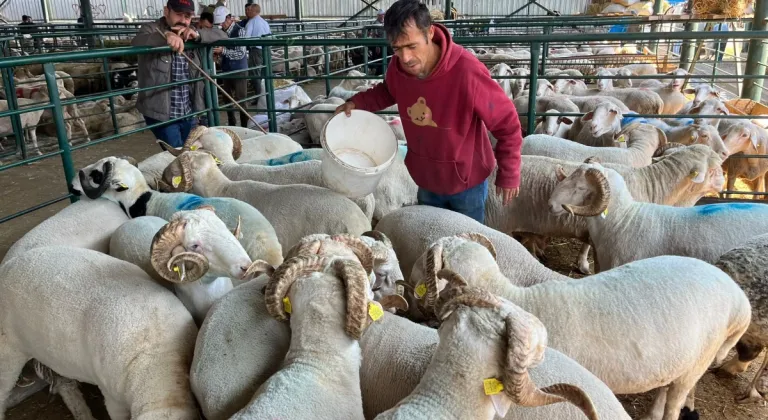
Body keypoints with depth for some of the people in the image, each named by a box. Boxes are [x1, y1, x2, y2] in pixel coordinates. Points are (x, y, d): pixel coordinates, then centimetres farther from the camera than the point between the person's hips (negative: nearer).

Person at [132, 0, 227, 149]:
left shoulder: (190, 33, 11)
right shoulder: (151, 29, -6)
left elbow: (222, 36, 2)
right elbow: (136, 42, -27)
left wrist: (197, 35, -17)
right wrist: (166, 35, -45)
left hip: (188, 112, 6)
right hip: (160, 113, -6)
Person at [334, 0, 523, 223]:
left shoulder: (467, 72, -33)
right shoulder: (398, 67, -16)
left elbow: (507, 123, -21)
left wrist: (508, 174, -13)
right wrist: (358, 102, -6)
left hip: (466, 181, -5)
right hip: (427, 179, 5)